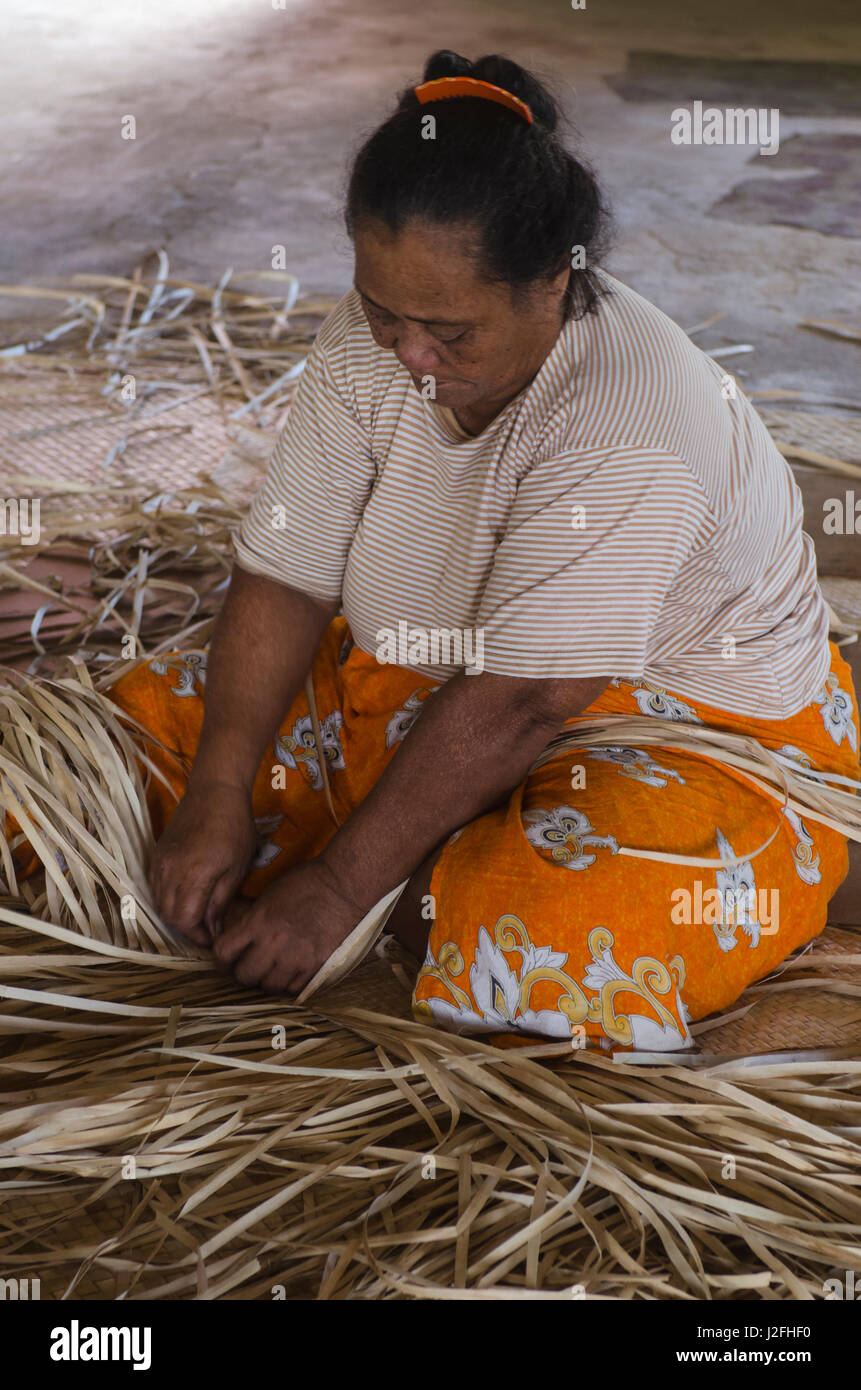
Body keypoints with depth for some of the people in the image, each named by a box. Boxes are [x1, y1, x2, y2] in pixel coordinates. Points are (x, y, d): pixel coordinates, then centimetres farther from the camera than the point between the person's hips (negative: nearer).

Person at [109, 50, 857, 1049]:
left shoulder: (633, 418, -31)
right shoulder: (371, 341, -10)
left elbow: (515, 708, -30)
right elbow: (284, 579, -9)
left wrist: (335, 889, -27)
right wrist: (219, 802, -19)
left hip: (689, 730, -6)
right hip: (442, 680, 7)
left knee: (534, 950, -36)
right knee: (152, 723, -3)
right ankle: (442, 869, -1)